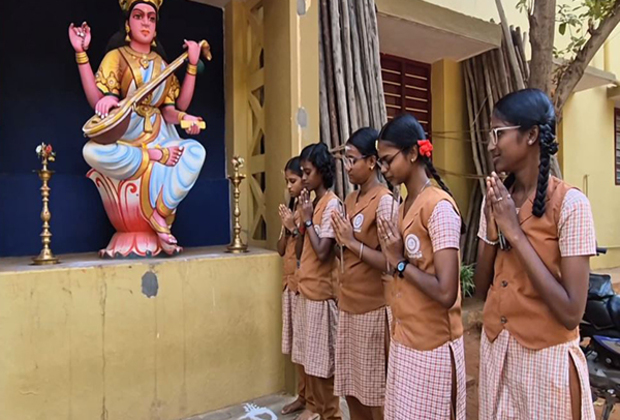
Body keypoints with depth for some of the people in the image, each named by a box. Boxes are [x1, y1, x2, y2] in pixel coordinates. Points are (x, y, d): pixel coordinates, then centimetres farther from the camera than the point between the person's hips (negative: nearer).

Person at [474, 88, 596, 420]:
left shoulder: (569, 203, -16)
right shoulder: (496, 199, 1)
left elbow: (571, 313, -21)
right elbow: (481, 289, 2)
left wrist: (516, 233, -23)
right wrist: (493, 232, -12)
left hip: (547, 358, -5)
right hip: (495, 351, 6)